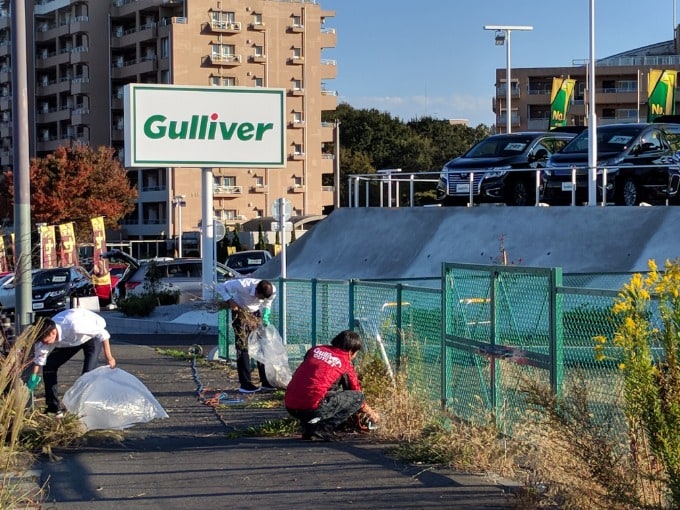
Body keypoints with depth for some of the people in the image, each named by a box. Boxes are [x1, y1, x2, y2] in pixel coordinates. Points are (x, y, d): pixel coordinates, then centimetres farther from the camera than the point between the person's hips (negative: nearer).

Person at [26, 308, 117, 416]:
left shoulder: (74, 326, -45)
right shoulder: (46, 334, -26)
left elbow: (102, 333, -33)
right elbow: (40, 357, -9)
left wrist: (108, 356, -30)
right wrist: (34, 377, -8)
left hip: (94, 333, -6)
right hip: (70, 339, 6)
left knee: (88, 373, -23)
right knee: (49, 366, -5)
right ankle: (54, 408, 6)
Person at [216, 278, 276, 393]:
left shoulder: (272, 290, -23)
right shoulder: (242, 285, -35)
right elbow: (219, 287, -23)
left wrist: (265, 316, -16)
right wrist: (229, 300, -35)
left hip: (255, 313, 4)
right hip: (239, 312, -4)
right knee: (242, 346, -9)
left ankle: (265, 381, 11)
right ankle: (245, 384, -6)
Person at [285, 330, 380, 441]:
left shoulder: (315, 350, 18)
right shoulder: (345, 364, 6)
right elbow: (356, 392, 18)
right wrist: (371, 414, 35)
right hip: (313, 407, -6)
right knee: (357, 397, 6)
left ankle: (308, 430, 17)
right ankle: (322, 429, -5)